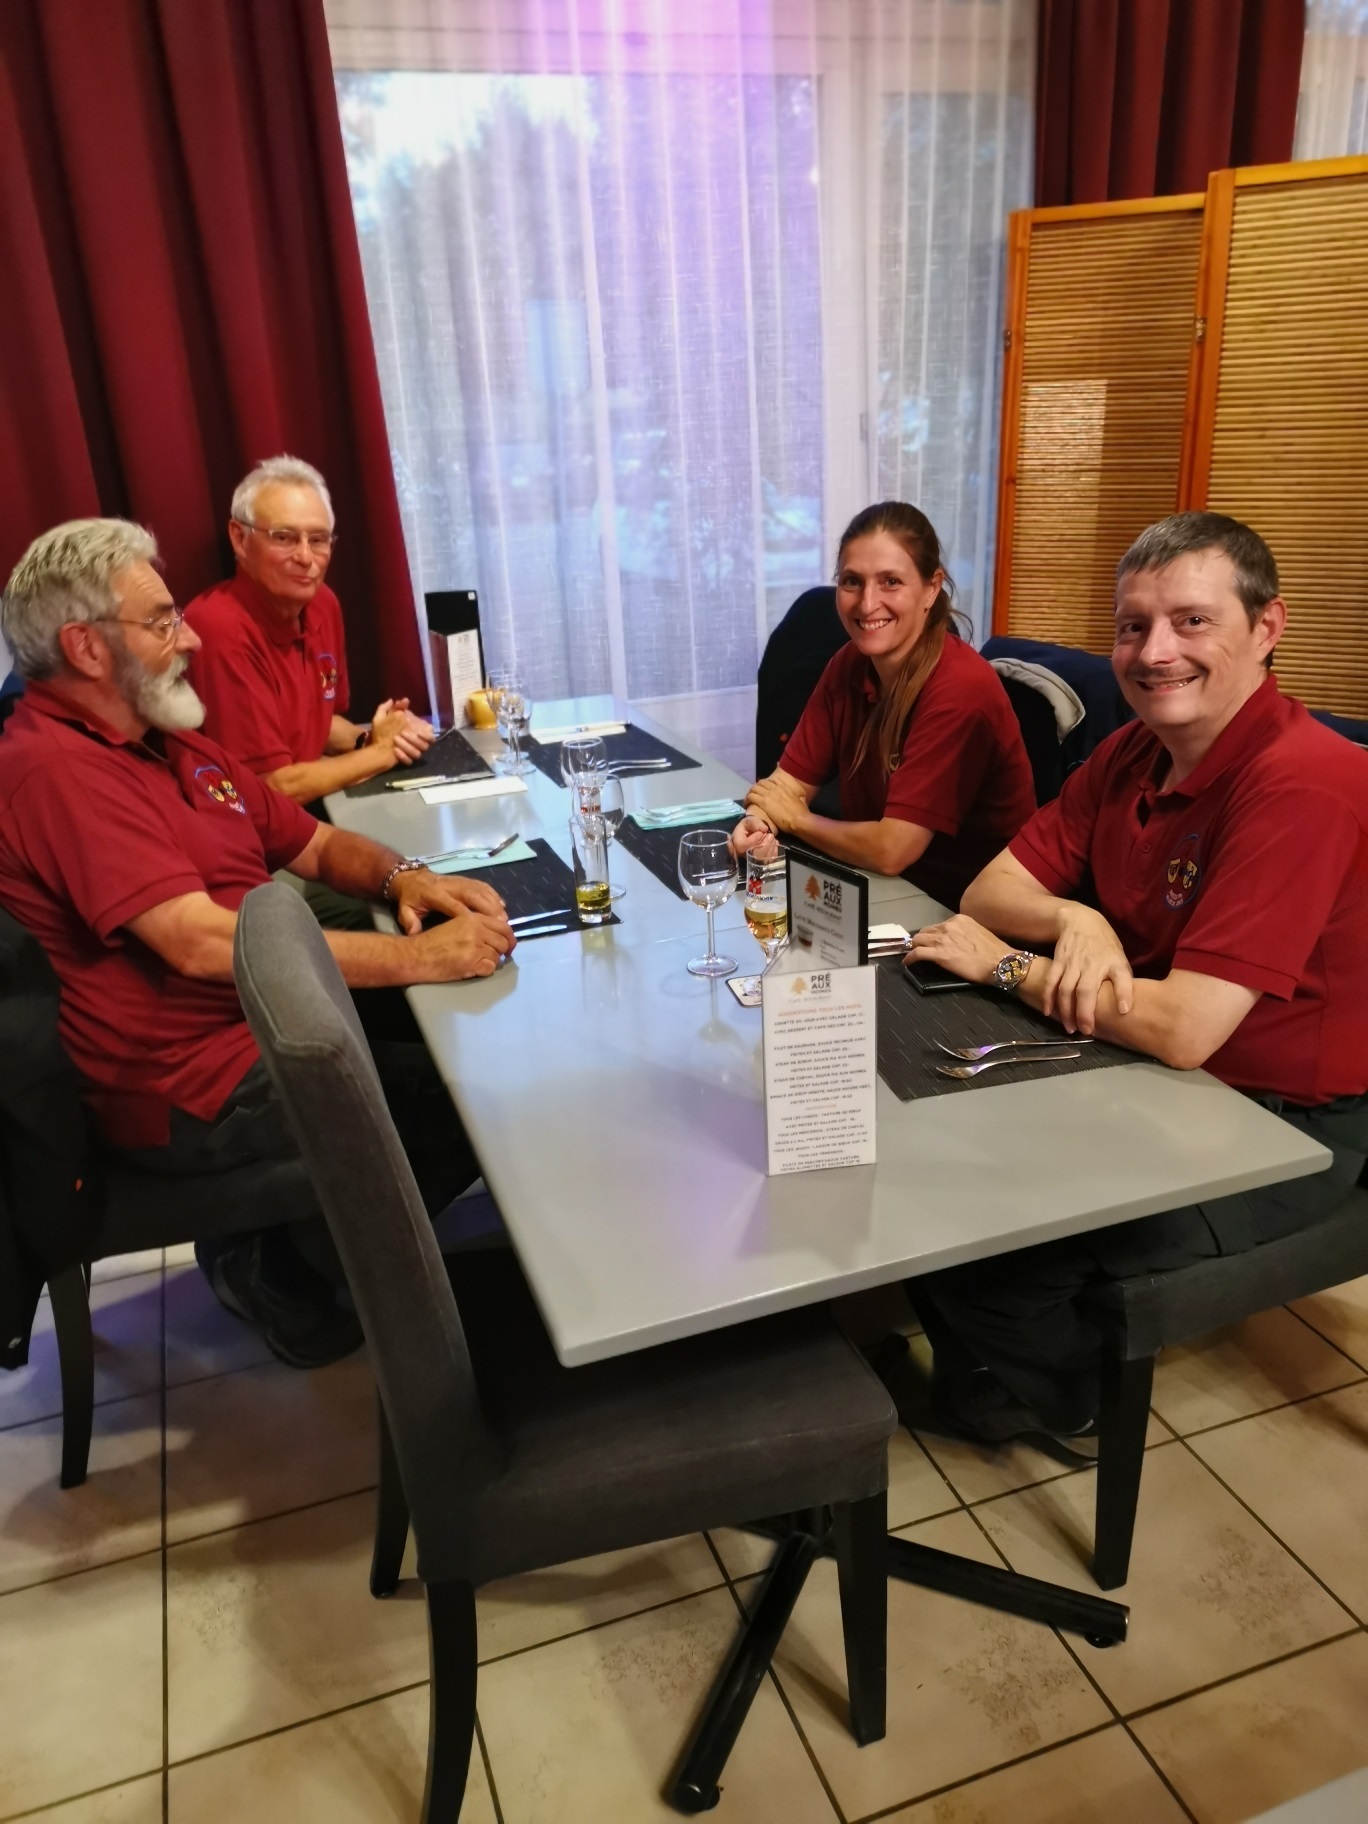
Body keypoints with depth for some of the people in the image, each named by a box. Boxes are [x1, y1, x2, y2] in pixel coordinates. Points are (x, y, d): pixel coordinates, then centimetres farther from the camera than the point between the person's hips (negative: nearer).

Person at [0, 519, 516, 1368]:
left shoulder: (174, 744, 12)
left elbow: (317, 844, 14)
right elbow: (201, 943, -30)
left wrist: (401, 876, -9)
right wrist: (417, 957, -28)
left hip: (271, 1023, 10)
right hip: (194, 1093, -9)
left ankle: (301, 1246, 18)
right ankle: (288, 1274, 11)